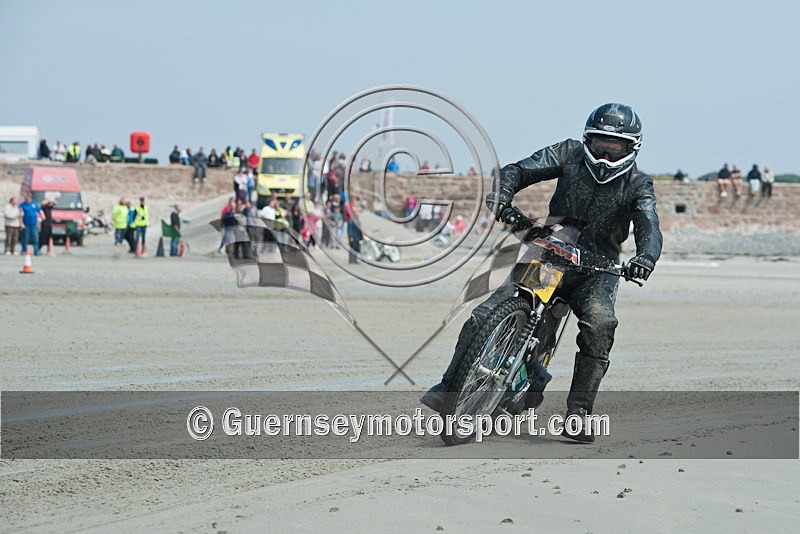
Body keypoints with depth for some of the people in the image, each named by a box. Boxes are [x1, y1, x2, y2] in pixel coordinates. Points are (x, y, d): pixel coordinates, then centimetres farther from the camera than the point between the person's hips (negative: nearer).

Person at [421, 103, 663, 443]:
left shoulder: (637, 185, -2)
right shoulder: (570, 154, 1)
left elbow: (648, 227, -17)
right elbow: (518, 171, -3)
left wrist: (645, 257, -41)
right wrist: (501, 199, -26)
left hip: (597, 270, -1)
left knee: (600, 323, -32)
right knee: (482, 318, -13)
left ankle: (578, 412, -27)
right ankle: (449, 387, 2)